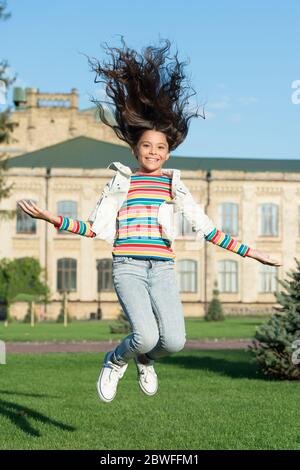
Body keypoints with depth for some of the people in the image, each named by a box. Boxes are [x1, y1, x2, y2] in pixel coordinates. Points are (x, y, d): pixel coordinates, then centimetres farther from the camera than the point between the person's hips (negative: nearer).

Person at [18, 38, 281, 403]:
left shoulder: (175, 187, 15)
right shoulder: (121, 182, 11)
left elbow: (207, 229, 16)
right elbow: (96, 229, 7)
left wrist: (250, 253, 13)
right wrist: (52, 218, -6)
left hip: (162, 268, 2)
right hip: (128, 267, -2)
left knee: (174, 341, -18)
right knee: (146, 336, -24)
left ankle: (146, 360, 18)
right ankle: (116, 361, 11)